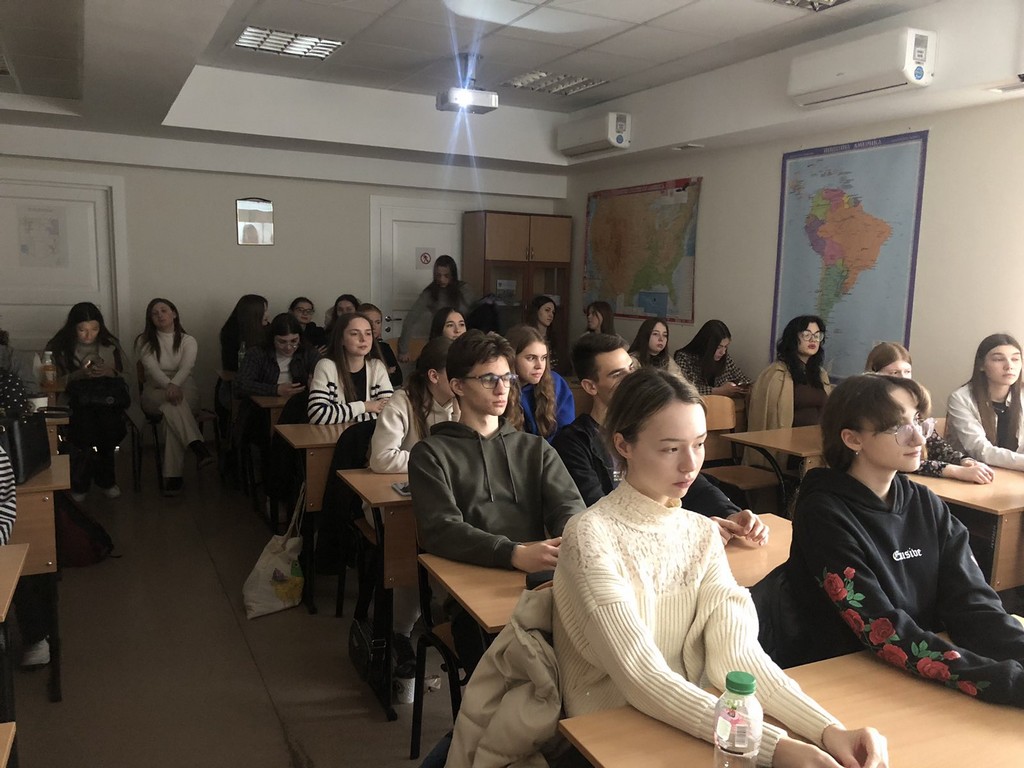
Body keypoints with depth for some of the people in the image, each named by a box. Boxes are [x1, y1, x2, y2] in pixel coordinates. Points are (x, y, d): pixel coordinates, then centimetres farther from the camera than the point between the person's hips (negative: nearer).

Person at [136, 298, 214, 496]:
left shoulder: (188, 341, 6)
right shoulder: (144, 342, 6)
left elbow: (186, 367, -14)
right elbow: (152, 368, -13)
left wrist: (174, 385, -37)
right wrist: (168, 386, -34)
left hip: (185, 390, 0)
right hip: (155, 393, 0)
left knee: (172, 411, -35)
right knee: (173, 402, -37)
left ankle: (172, 476, -41)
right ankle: (199, 447, -53)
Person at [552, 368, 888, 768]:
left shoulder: (702, 534, 1)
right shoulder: (591, 535, -18)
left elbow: (734, 651, -10)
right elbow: (642, 678, -23)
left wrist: (827, 729, -23)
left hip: (687, 727, 5)